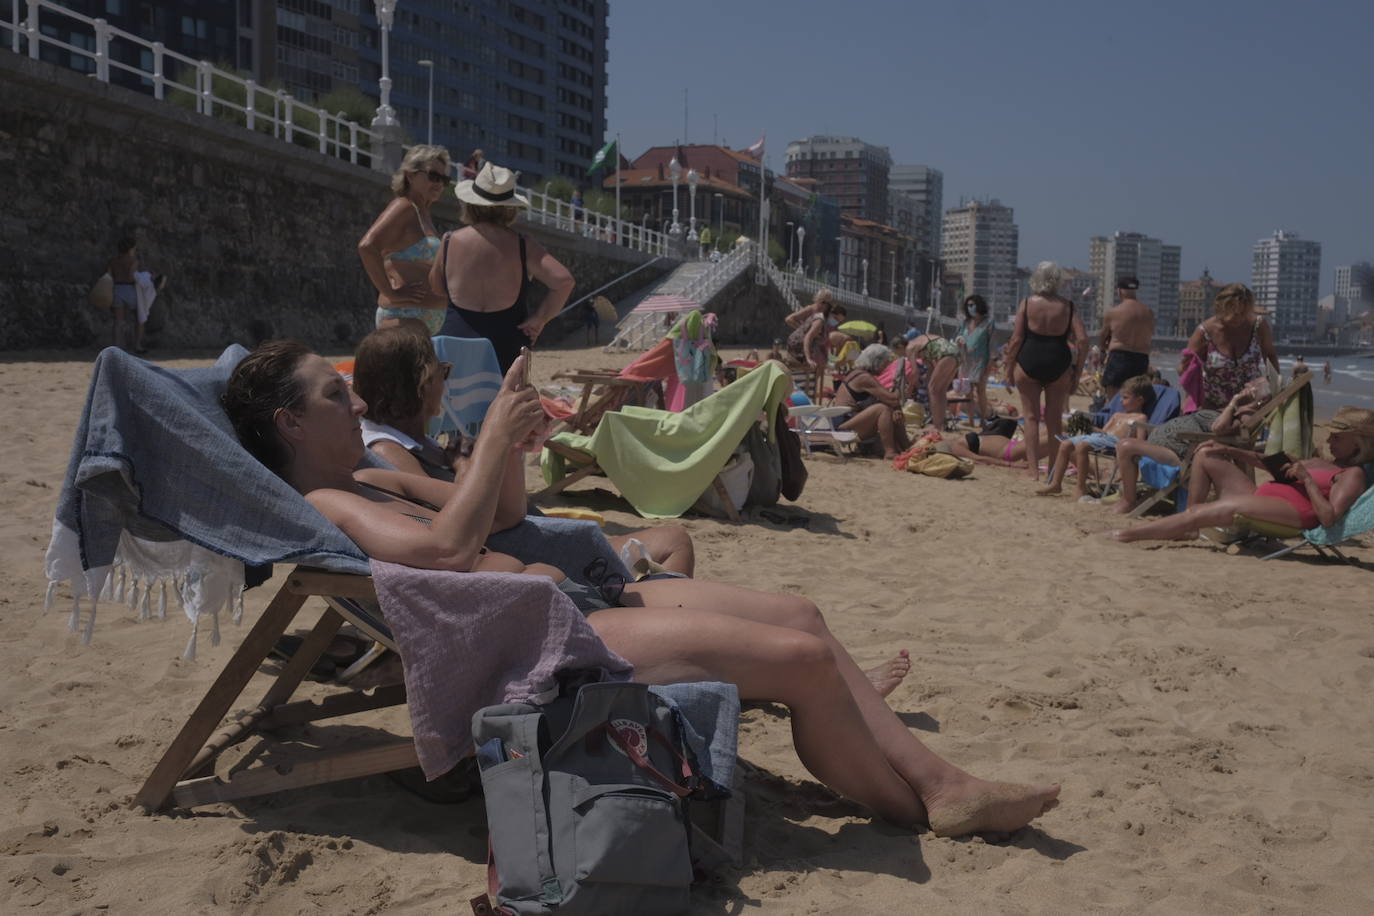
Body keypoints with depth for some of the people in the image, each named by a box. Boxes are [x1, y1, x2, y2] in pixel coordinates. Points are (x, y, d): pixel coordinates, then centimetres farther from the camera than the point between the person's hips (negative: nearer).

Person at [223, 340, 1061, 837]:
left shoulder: (374, 481, 23)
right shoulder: (317, 507, -7)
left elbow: (505, 515, 28)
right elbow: (444, 549, -24)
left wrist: (511, 441, 8)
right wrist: (493, 437, -13)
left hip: (575, 599, 11)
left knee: (801, 617, 3)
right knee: (799, 658, -18)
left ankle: (940, 781, 5)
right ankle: (914, 812, 3)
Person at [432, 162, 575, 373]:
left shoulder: (451, 241, -1)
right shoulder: (522, 246, -6)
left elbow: (436, 287, 12)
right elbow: (563, 281, -15)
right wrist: (539, 319, -7)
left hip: (458, 334, 1)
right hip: (507, 341, -1)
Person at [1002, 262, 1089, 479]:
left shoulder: (1027, 303, -3)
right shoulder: (1067, 306, 0)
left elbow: (1016, 339, -5)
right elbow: (1082, 340, -5)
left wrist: (1009, 369, 4)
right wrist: (1077, 371, 4)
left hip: (1029, 363, -1)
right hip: (1059, 365, 1)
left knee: (1031, 417, 8)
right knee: (1055, 419, 12)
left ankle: (1034, 469, 4)